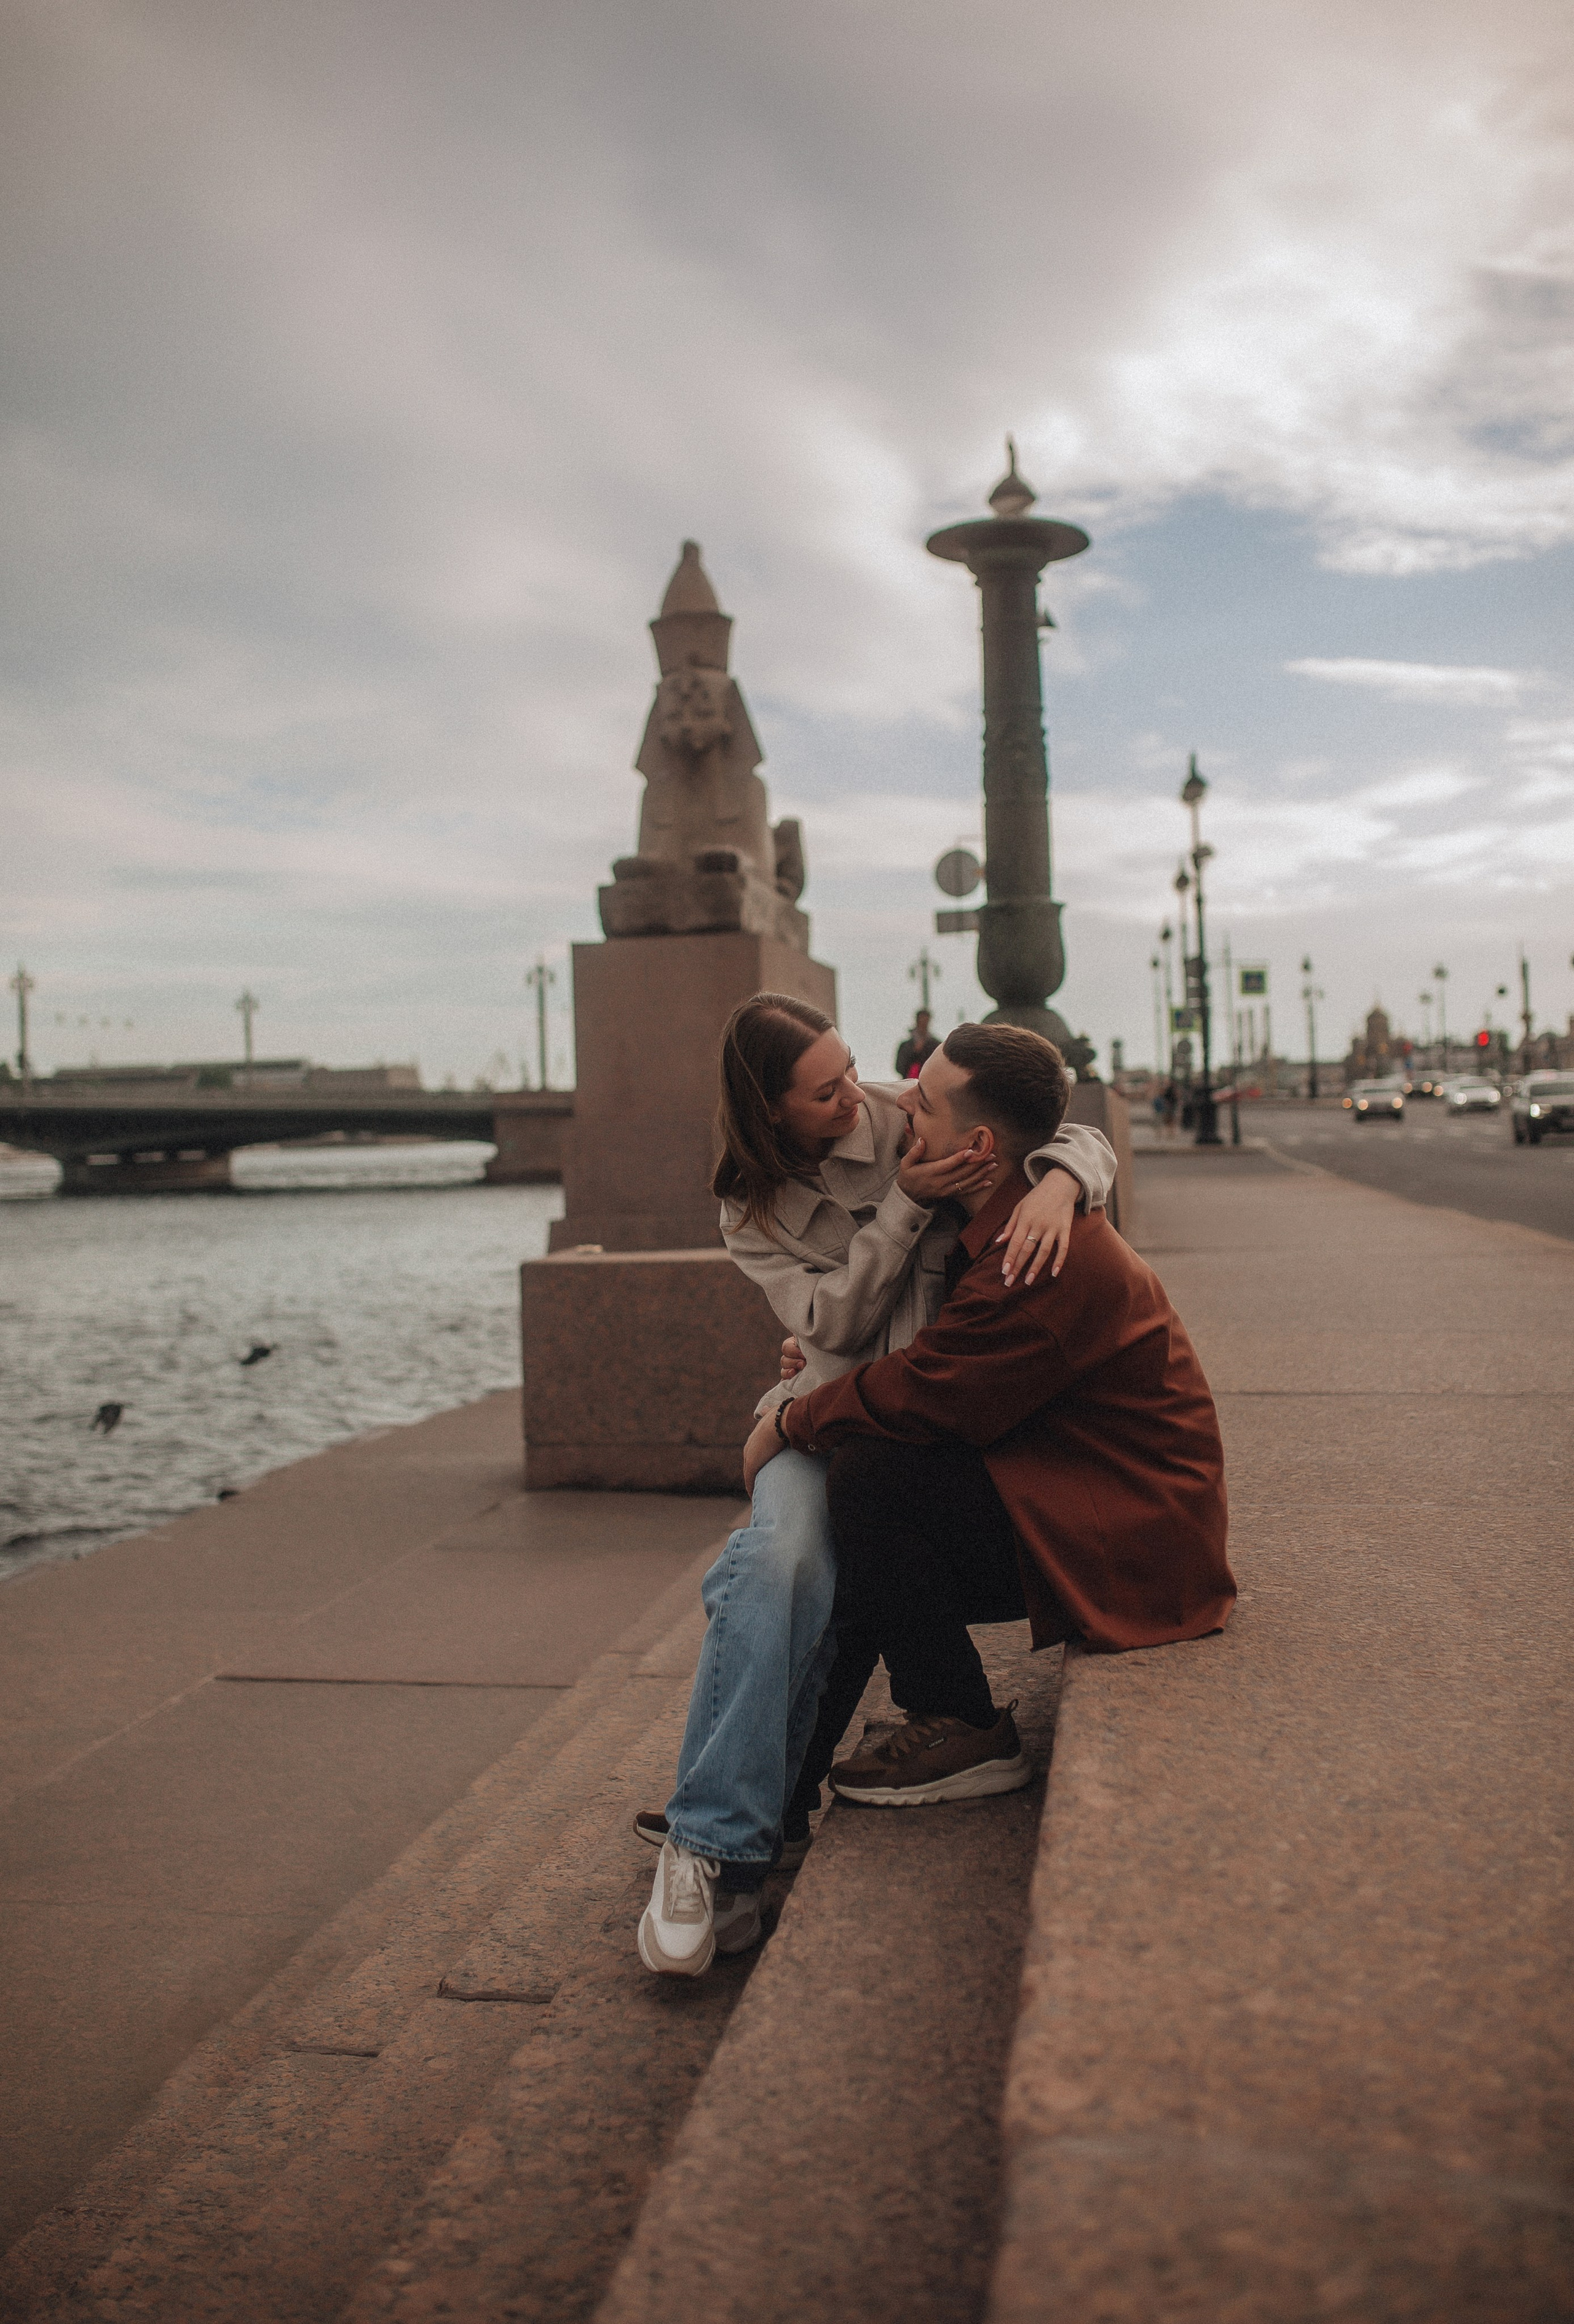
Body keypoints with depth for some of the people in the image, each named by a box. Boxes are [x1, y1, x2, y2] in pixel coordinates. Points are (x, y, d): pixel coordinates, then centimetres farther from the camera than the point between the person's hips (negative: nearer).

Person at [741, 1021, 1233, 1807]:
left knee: (871, 1476, -22)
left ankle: (968, 1734, -7)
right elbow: (940, 1357, 17)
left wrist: (789, 1423, -6)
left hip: (1130, 1548, -10)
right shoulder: (1007, 1220, 6)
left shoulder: (1042, 1260, -27)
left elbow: (917, 1396, -22)